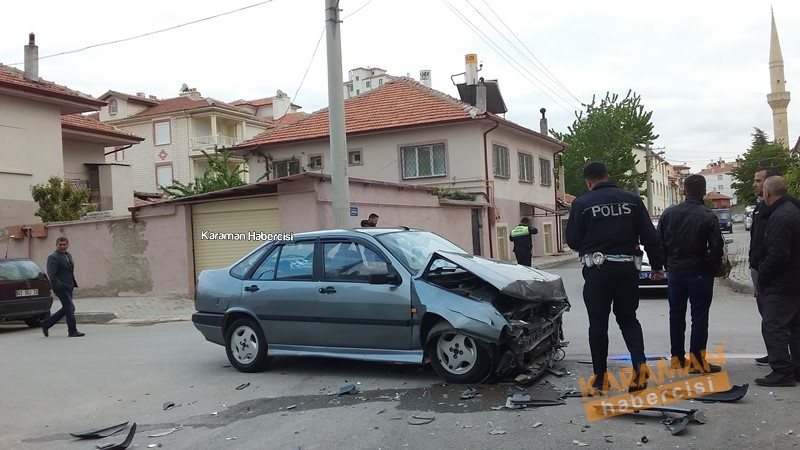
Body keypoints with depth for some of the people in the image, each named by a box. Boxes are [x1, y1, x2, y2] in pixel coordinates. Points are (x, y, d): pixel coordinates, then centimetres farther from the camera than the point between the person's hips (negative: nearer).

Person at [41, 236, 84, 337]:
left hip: (68, 287, 9)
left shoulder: (69, 255, 16)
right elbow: (51, 275, -18)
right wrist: (59, 285, -23)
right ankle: (72, 331, -2)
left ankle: (46, 324, 24)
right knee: (70, 307, -8)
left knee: (66, 308, 13)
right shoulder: (53, 257, -11)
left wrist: (73, 283, 16)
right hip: (61, 287, -9)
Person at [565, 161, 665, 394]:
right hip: (627, 268, 3)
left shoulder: (581, 203, -5)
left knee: (598, 324, 7)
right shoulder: (631, 199, 3)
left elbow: (573, 240, -2)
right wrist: (657, 265, 11)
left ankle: (600, 377, 10)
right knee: (628, 318, 17)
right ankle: (640, 363, -3)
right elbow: (650, 235, 3)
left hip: (597, 270, -2)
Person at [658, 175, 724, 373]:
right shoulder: (708, 217, -14)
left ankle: (677, 358, 20)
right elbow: (716, 248, -13)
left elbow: (660, 243, 3)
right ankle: (697, 361, 3)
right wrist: (711, 269, 1)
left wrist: (668, 264, 13)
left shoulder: (669, 213, -1)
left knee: (676, 316, 13)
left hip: (675, 273, 4)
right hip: (700, 273, -4)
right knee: (699, 317, 3)